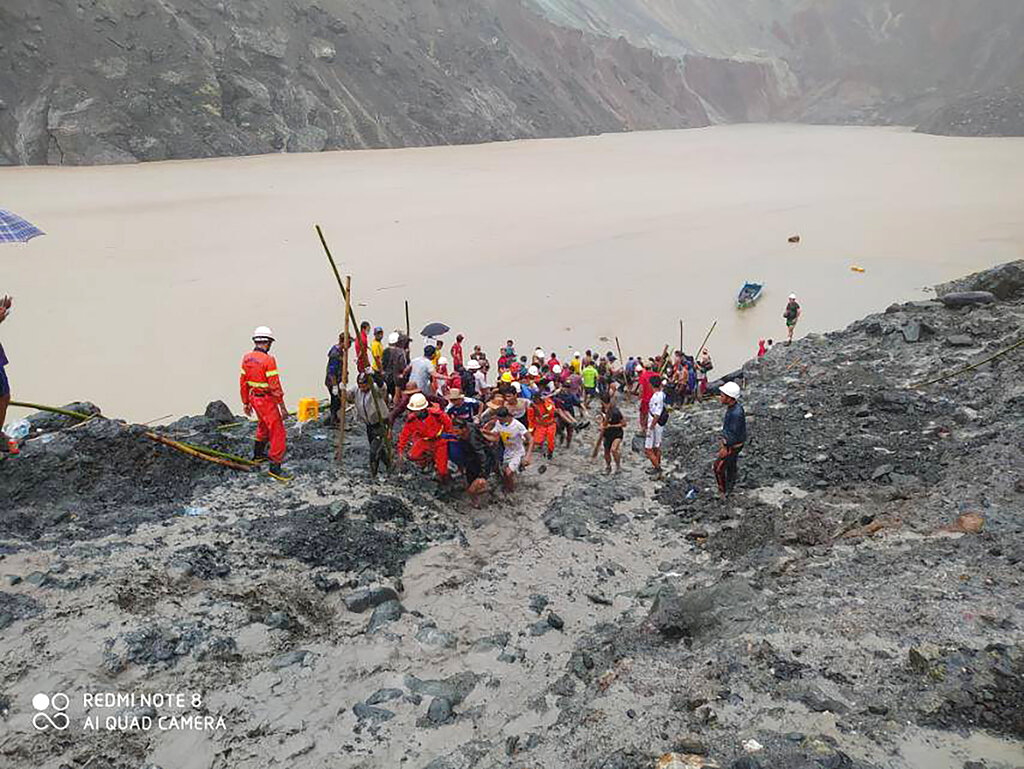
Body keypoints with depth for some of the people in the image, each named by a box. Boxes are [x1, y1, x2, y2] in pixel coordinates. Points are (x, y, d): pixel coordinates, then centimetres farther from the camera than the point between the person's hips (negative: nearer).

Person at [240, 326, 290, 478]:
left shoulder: (246, 358, 3)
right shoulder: (268, 360, -21)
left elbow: (243, 383, 9)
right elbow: (275, 386, -21)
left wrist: (246, 403, 19)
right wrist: (283, 407, -15)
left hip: (253, 398, 8)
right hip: (267, 400, -8)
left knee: (263, 425, 30)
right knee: (277, 431, -1)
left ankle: (258, 454, 45)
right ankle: (275, 467, 0)